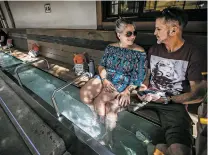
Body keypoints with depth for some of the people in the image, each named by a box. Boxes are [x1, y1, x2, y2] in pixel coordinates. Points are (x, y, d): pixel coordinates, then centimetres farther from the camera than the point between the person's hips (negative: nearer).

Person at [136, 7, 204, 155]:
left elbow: (195, 92, -4)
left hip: (175, 104, -4)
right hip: (150, 99, 5)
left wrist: (167, 99, -18)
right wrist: (144, 88, -4)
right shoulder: (153, 50, 10)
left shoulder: (192, 54, -4)